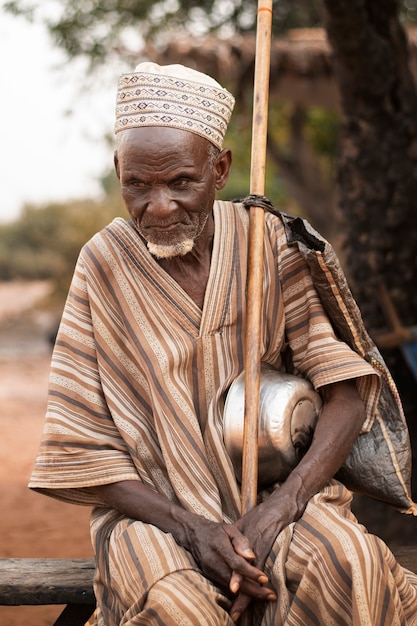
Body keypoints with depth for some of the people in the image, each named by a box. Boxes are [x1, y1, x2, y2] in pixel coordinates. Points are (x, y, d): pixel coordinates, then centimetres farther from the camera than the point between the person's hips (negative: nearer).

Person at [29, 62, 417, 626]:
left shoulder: (268, 242, -3)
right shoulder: (104, 266, -5)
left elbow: (347, 391, -6)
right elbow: (81, 451, -5)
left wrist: (282, 504, -22)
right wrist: (193, 530, -18)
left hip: (277, 489, 1)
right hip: (155, 508, -1)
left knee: (343, 564, -30)